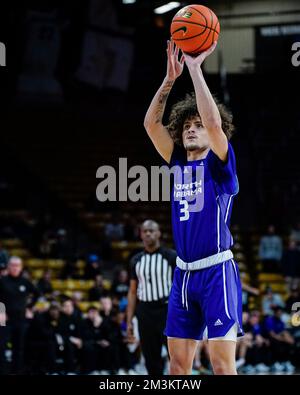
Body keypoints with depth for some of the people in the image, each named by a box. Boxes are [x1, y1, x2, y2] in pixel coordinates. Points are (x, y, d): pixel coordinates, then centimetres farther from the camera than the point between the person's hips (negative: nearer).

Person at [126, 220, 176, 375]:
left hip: (167, 310, -4)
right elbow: (133, 292, 13)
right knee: (151, 360, 6)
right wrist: (129, 321, 7)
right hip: (145, 312, 4)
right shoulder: (136, 260, 10)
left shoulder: (172, 257, -2)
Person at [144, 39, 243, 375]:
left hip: (217, 271, -6)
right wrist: (171, 77, -3)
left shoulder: (219, 164, -2)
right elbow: (151, 123, 5)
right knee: (178, 363, 7)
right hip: (184, 272, 6)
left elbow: (213, 122, -19)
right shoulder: (177, 163, 13)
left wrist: (195, 68, -15)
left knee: (222, 364, -10)